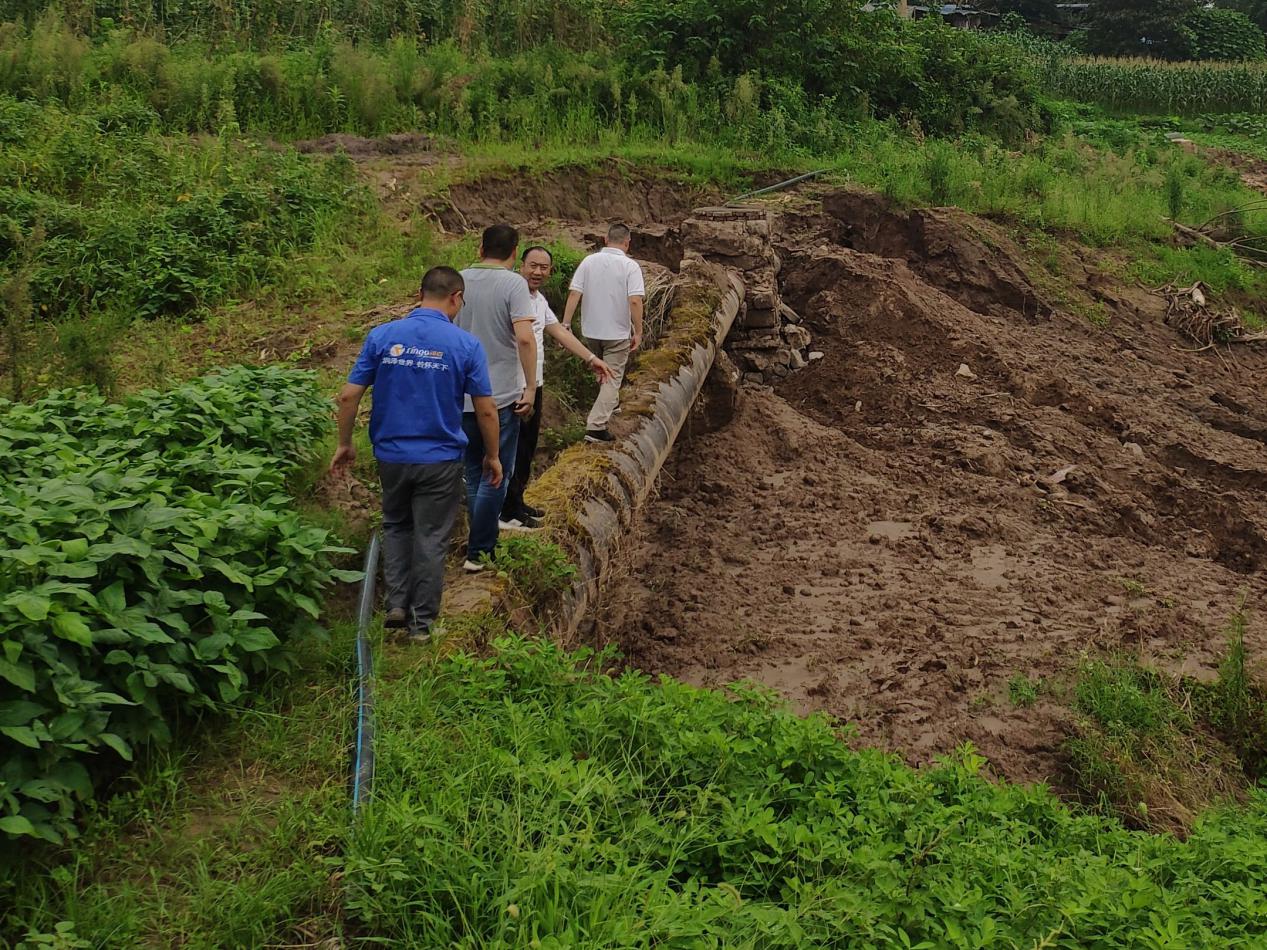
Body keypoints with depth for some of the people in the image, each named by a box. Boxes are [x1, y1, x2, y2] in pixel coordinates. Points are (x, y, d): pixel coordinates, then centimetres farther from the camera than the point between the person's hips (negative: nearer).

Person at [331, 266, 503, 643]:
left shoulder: (381, 336, -4)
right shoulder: (465, 344, -9)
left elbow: (348, 396, -4)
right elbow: (486, 410, -7)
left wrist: (344, 444, 9)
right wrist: (492, 456, 7)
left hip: (391, 455, 2)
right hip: (440, 460, -2)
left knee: (396, 526, 24)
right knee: (431, 538, 10)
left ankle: (397, 603, 16)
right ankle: (422, 621, 17)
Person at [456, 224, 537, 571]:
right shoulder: (513, 283, -12)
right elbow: (525, 338, -23)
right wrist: (530, 388, -16)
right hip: (502, 396, -5)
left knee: (474, 472, 19)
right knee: (496, 475, 5)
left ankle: (484, 543, 28)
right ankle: (478, 552, 8)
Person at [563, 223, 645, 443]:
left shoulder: (588, 261, -2)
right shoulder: (630, 266, -11)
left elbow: (574, 294, -7)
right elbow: (635, 301, -19)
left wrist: (565, 325, -3)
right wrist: (638, 332, -11)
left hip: (592, 330, 4)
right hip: (617, 332, -4)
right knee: (612, 378, 1)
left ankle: (610, 403, 48)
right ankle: (596, 426, -9)